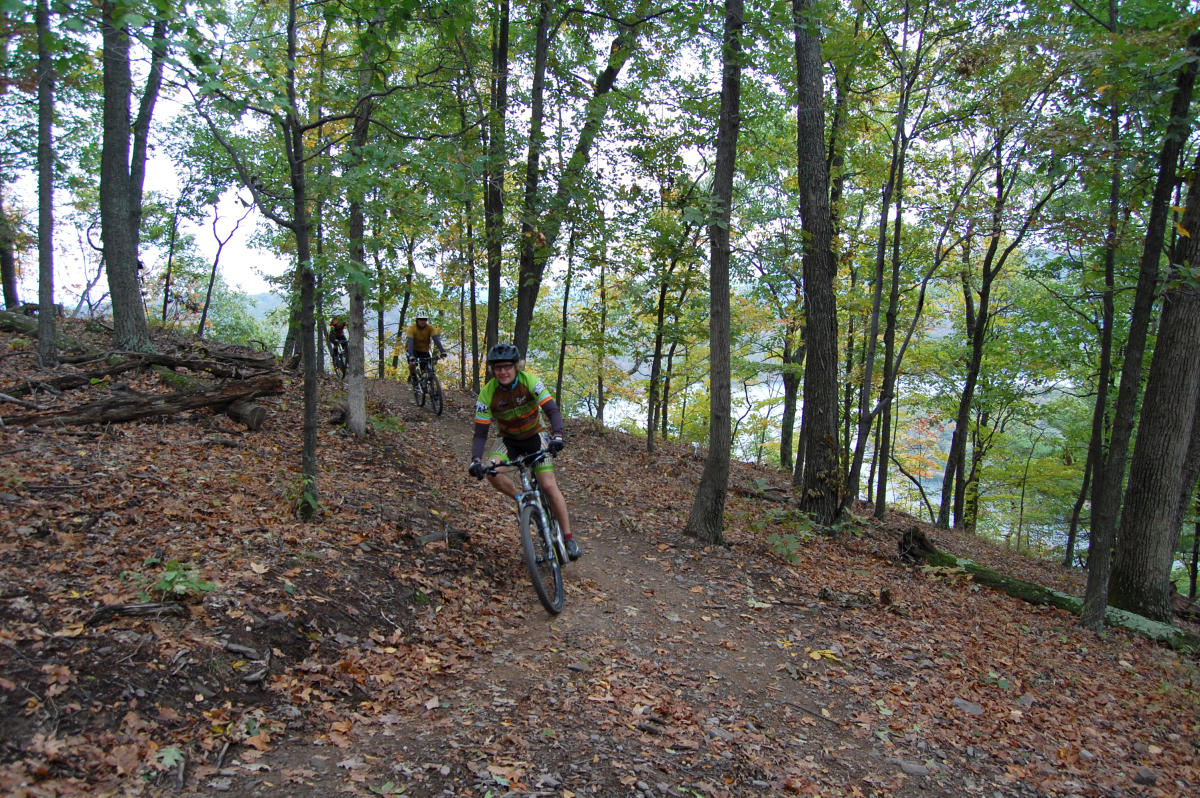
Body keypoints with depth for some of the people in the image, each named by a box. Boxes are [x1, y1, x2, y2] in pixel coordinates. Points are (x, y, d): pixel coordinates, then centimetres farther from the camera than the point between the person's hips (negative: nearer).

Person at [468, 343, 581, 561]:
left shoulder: (529, 381, -23)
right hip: (510, 440, 2)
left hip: (535, 436, -2)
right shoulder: (487, 393, -20)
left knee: (549, 486, -14)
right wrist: (476, 460, -36)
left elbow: (552, 410, -28)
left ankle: (568, 537, 0)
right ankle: (522, 501, -1)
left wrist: (557, 436, -47)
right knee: (491, 472, -27)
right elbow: (480, 433, -19)